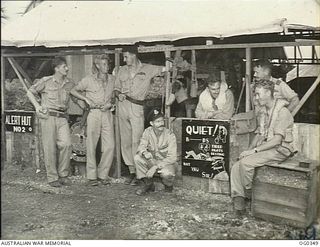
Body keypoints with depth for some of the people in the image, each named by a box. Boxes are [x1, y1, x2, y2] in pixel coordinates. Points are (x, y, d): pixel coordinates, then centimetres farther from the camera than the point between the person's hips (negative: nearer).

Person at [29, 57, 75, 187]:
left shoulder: (69, 84, 9)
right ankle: (52, 178, 7)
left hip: (62, 118, 3)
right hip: (48, 117, -3)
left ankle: (63, 174, 3)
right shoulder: (45, 82, -1)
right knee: (50, 147, -2)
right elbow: (31, 92, 9)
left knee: (66, 144, -12)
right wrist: (38, 107, 3)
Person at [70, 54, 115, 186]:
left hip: (107, 114, 3)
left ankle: (103, 174, 9)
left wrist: (110, 104, 1)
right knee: (91, 146, -1)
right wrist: (86, 99, -2)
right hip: (94, 114, -3)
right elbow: (73, 91, 9)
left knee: (110, 146, -4)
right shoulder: (89, 80, 0)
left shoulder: (112, 79, 9)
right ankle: (92, 176, 8)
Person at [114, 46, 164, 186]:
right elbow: (116, 89, 20)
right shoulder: (122, 70, 18)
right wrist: (119, 95, 1)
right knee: (125, 141, 3)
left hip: (137, 107, -4)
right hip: (123, 106, 4)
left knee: (136, 141, -11)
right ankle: (131, 171, 10)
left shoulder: (147, 69, 6)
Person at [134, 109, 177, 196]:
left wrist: (156, 167, -29)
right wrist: (144, 152, -32)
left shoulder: (170, 135, -17)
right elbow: (141, 147, -5)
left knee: (166, 173, -36)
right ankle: (148, 184, -3)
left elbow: (172, 157, -20)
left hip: (166, 162, -4)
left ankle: (168, 185, 3)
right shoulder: (148, 131, -5)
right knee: (137, 158, -22)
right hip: (152, 161, 4)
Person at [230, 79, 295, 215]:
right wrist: (248, 150, 0)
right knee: (236, 167, -13)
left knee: (246, 162, -27)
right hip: (265, 148, 8)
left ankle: (248, 191, -6)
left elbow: (277, 140, -19)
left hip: (279, 150, -8)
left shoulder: (282, 112, -12)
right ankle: (238, 199, -14)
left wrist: (254, 150, -21)